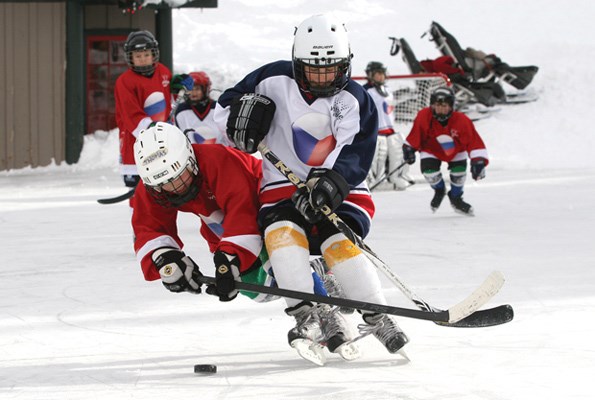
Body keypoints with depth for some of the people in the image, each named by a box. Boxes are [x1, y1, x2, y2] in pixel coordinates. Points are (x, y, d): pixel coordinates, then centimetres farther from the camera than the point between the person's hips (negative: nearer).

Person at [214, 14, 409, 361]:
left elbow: (356, 155, -17)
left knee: (338, 244, -26)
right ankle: (307, 316, -30)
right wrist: (245, 110, -18)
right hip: (284, 185, 1)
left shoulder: (355, 101, -5)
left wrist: (331, 184, -35)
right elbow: (225, 107, 6)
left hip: (341, 189, -1)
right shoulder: (275, 81, -3)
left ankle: (378, 318, -16)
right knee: (282, 231, -29)